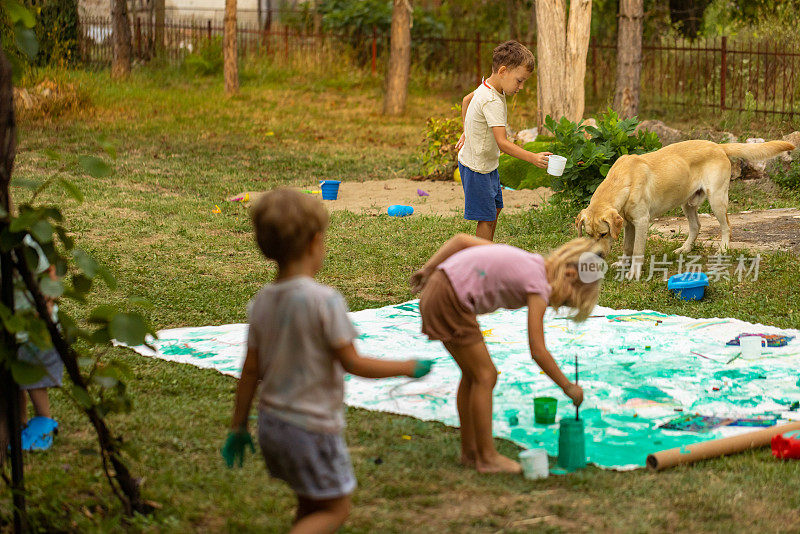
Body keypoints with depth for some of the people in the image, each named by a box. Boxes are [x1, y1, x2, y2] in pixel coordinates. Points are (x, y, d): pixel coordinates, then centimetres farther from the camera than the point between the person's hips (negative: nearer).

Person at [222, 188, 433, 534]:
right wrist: (408, 368, -4)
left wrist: (238, 428, 13)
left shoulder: (263, 301, 1)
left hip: (271, 423, 7)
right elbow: (352, 363, -17)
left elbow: (251, 370, 5)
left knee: (310, 505, 22)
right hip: (313, 427, -7)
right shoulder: (325, 300, -19)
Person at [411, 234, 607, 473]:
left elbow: (461, 239, 14)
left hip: (436, 290, 9)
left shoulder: (526, 262, 14)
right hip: (450, 301, -9)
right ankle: (487, 457, 8)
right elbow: (538, 352, -12)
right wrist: (568, 387, -1)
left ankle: (470, 451, 24)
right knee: (485, 376, 0)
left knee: (472, 375, 16)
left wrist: (427, 270, 13)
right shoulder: (538, 287, -10)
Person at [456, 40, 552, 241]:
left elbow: (467, 100, 23)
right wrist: (533, 158, -41)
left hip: (488, 164, 10)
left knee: (495, 209, 20)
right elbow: (502, 143, -35)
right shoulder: (492, 102, -30)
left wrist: (467, 132, 28)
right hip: (477, 169, -10)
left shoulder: (488, 86, 1)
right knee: (486, 217, -5)